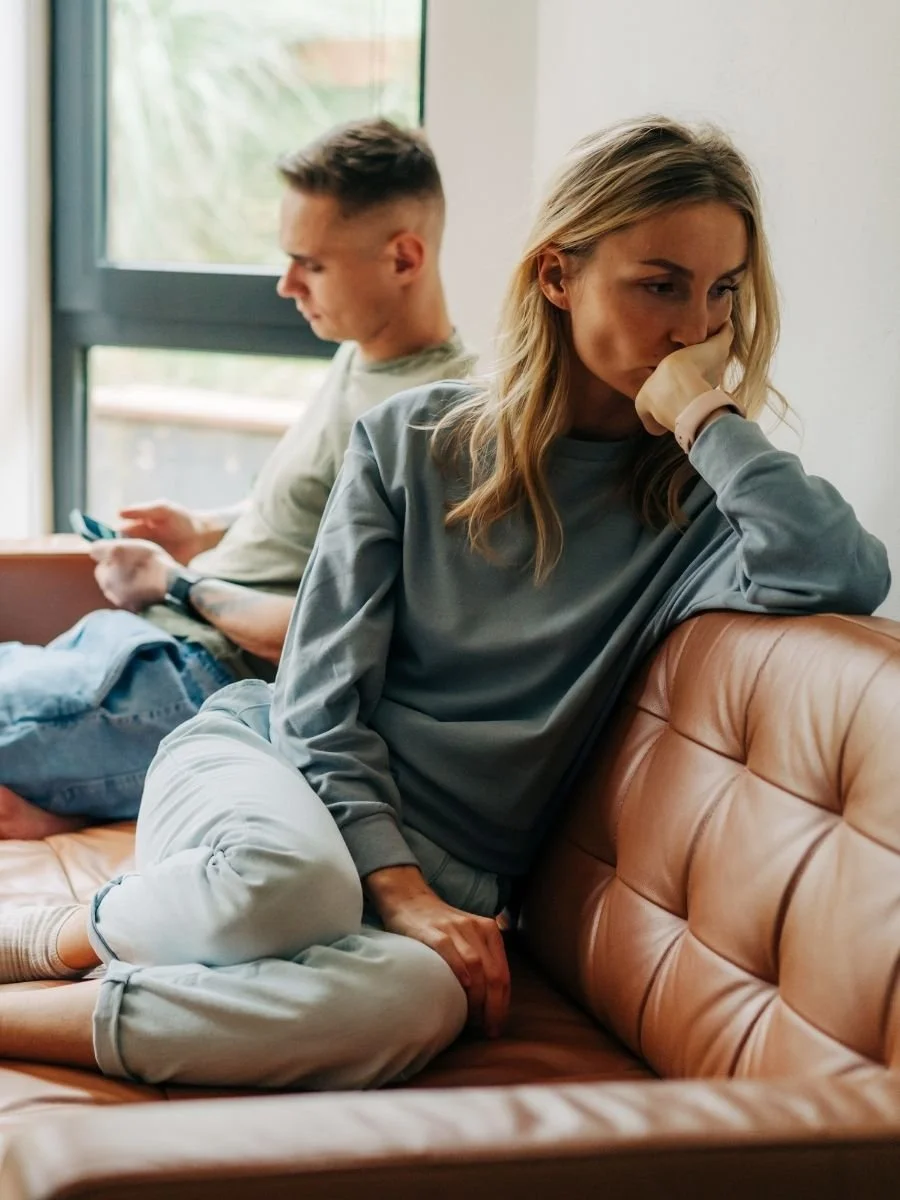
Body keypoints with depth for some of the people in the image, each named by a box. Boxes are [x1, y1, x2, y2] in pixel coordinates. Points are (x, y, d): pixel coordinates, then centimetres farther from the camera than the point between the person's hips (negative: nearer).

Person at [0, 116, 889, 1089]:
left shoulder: (698, 498, 2)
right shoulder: (413, 440, 3)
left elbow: (846, 576, -22)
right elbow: (321, 697, -1)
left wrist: (703, 413, -14)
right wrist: (395, 884, -15)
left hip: (436, 874, 1)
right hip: (270, 760, 0)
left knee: (417, 999, -39)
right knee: (283, 881, -40)